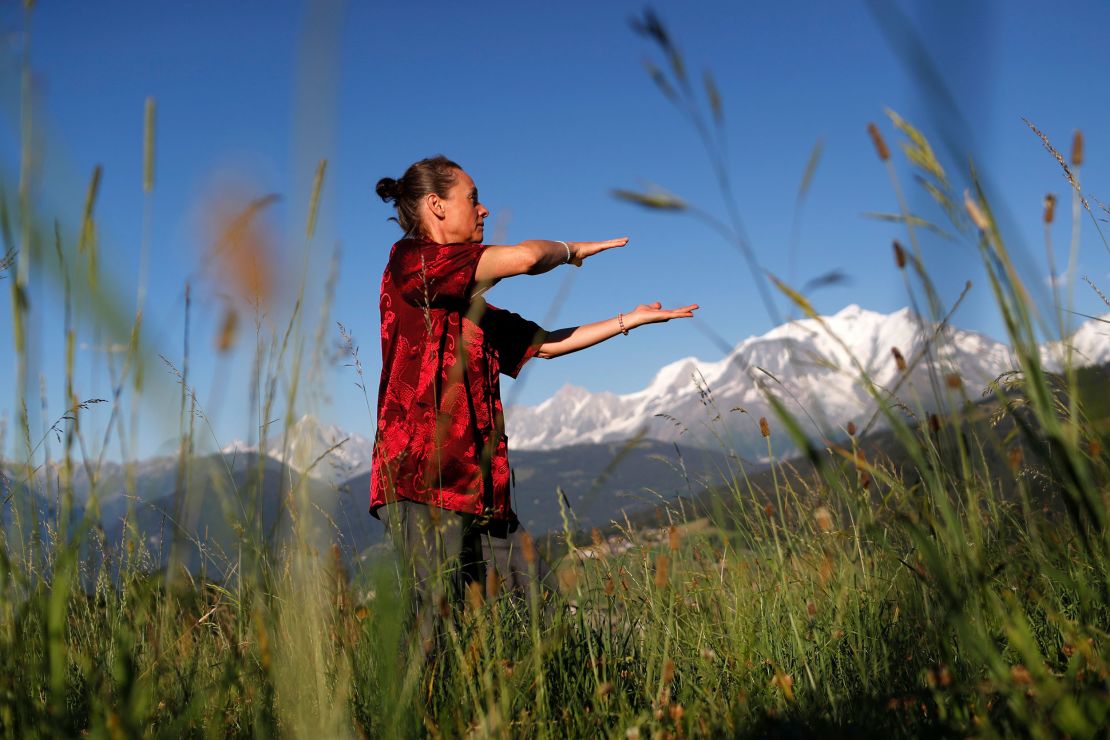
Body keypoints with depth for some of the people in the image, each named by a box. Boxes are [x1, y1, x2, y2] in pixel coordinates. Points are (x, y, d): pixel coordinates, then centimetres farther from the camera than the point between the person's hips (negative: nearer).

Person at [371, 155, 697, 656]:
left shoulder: (471, 307, 24)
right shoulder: (410, 260, -3)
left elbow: (544, 344, 29)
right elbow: (522, 258, -14)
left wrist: (630, 320, 30)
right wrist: (570, 250, 7)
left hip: (481, 488, 9)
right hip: (422, 484, -9)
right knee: (441, 628, -12)